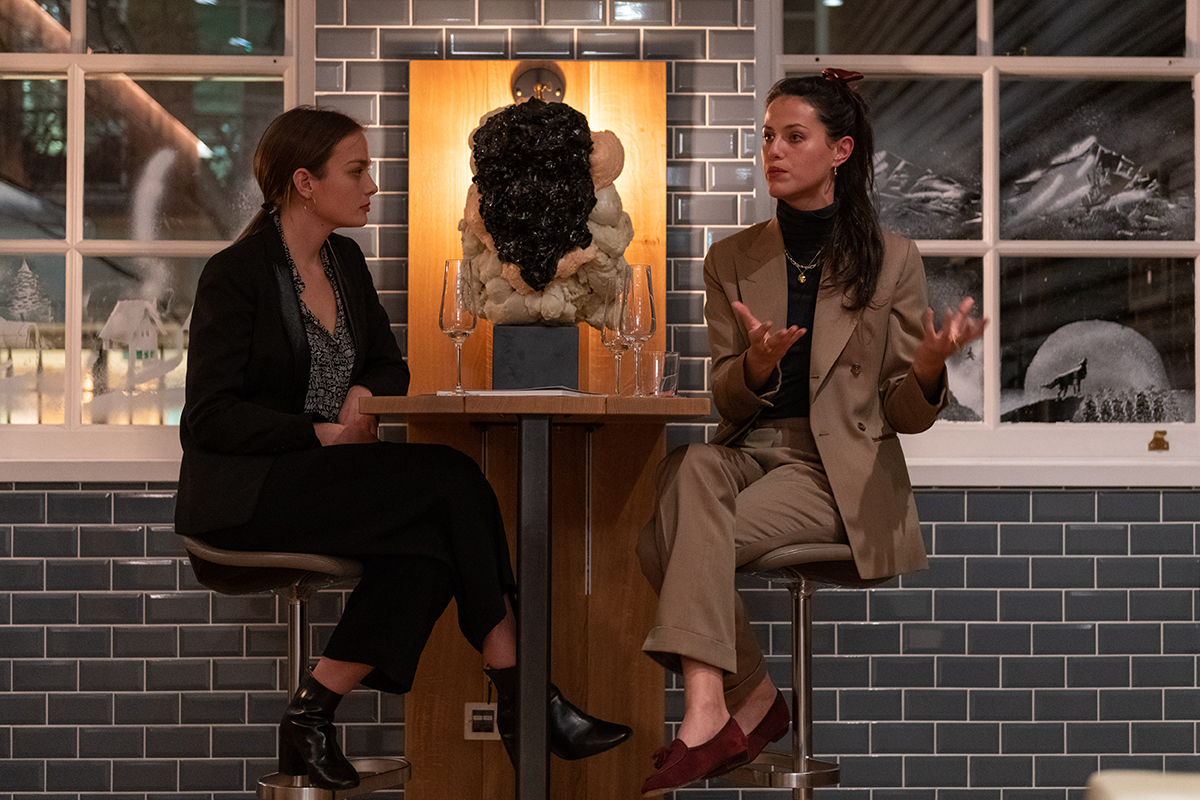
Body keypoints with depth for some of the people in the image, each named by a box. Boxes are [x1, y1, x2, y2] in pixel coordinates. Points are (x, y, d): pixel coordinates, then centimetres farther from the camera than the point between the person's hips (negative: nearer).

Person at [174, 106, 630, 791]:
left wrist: (364, 395, -6)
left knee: (429, 546, -26)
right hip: (246, 489, -7)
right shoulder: (235, 274, -10)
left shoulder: (346, 261, 12)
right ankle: (523, 699, -19)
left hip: (329, 474, 7)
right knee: (453, 482, -25)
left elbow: (390, 367, 18)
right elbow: (209, 414, -14)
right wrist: (320, 433, -21)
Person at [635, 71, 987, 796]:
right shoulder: (732, 260, 12)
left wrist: (929, 369, -20)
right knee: (689, 468, -33)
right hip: (748, 448, 4)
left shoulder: (891, 261, 4)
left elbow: (905, 413, 4)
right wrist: (758, 365, -16)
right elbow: (728, 400, 8)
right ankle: (750, 699, -28)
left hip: (837, 466, -4)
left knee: (680, 544, -29)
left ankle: (707, 714, -20)